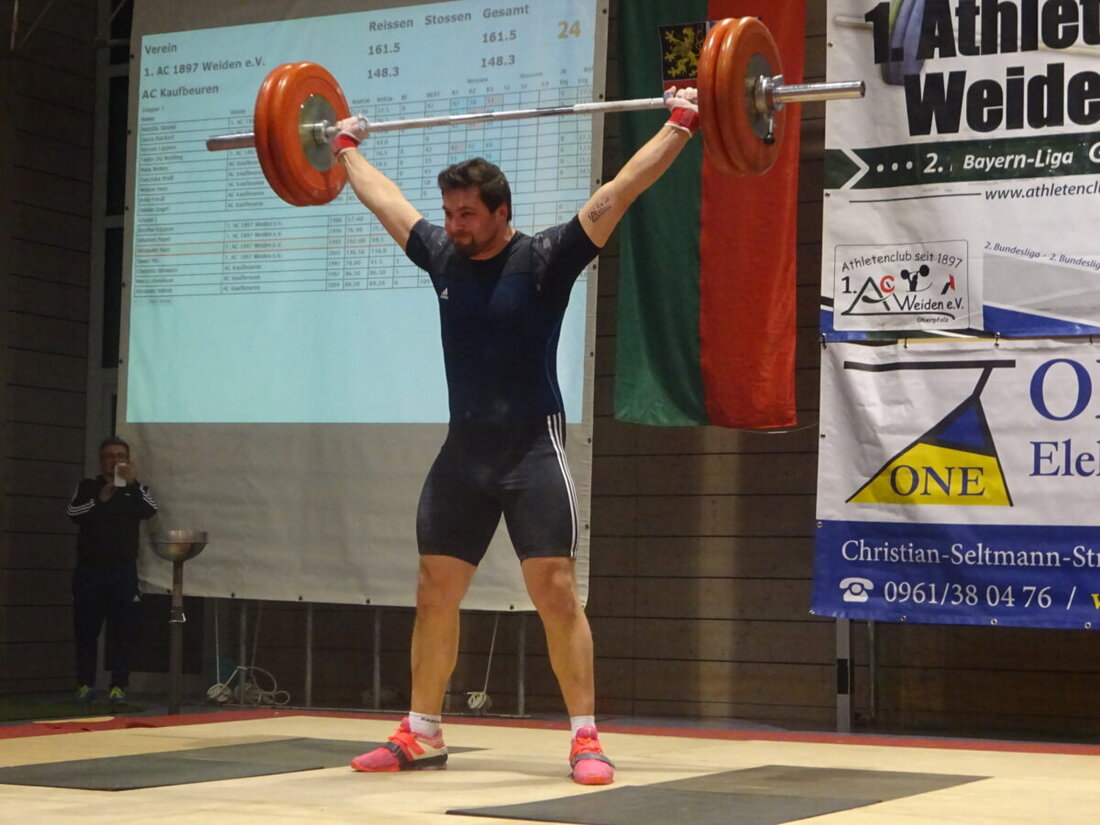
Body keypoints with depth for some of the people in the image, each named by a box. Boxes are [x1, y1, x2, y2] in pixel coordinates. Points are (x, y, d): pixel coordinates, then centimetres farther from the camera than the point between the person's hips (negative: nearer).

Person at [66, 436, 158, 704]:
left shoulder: (136, 489, 11)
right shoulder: (88, 487, 10)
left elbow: (150, 511, -9)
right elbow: (73, 512, -6)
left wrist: (133, 483, -17)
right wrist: (99, 499, -18)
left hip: (123, 571, 0)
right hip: (89, 570, 0)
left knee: (124, 631, -4)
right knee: (86, 630, 1)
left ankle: (118, 687, -3)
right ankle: (86, 685, 8)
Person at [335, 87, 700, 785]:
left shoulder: (545, 259, -10)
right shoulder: (443, 258, 5)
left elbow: (616, 194, -14)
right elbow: (386, 200, 20)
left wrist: (680, 126, -17)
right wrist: (347, 147, 31)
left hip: (533, 451, -6)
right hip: (464, 453, 6)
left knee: (556, 592, -8)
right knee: (434, 593, 8)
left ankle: (586, 739, -3)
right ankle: (421, 735, 19)